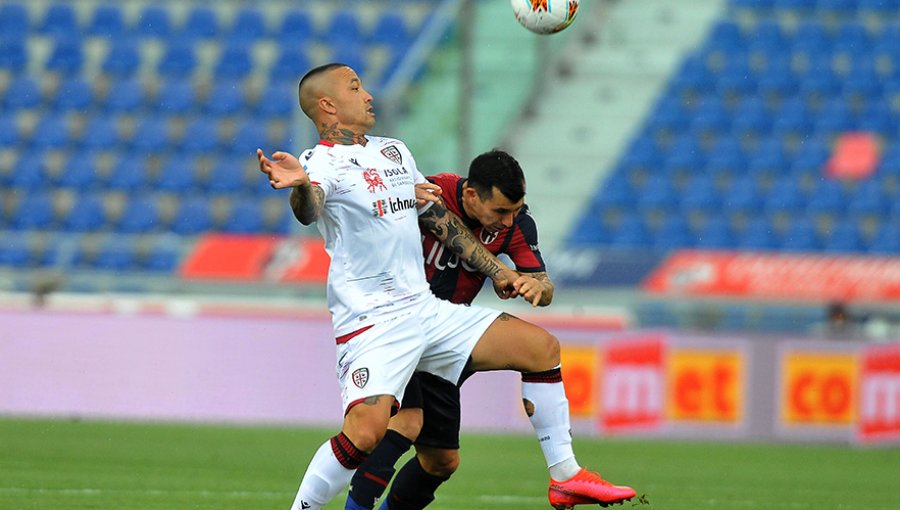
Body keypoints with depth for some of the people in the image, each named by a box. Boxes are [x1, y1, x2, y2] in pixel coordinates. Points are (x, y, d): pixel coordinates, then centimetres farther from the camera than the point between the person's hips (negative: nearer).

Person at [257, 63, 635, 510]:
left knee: (542, 347, 3)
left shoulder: (394, 151, 18)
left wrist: (494, 269, 26)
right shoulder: (322, 162, -9)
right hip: (371, 322, -8)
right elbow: (309, 211, -32)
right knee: (365, 432, -28)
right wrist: (299, 185, -55)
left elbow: (438, 219, 28)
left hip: (425, 309, 8)